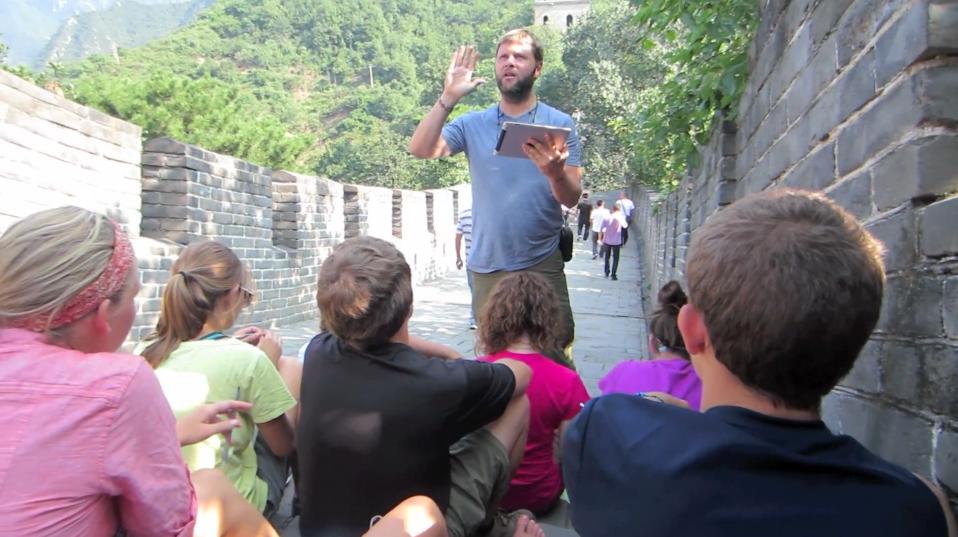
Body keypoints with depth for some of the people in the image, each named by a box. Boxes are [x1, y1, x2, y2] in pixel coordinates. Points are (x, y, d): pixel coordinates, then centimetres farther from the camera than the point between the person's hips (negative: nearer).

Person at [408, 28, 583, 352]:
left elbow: (572, 199, -7)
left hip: (542, 265, -2)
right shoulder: (473, 124, 5)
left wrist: (555, 171, -29)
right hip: (486, 267, 2)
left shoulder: (560, 124, 0)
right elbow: (420, 150, -9)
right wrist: (448, 98, -18)